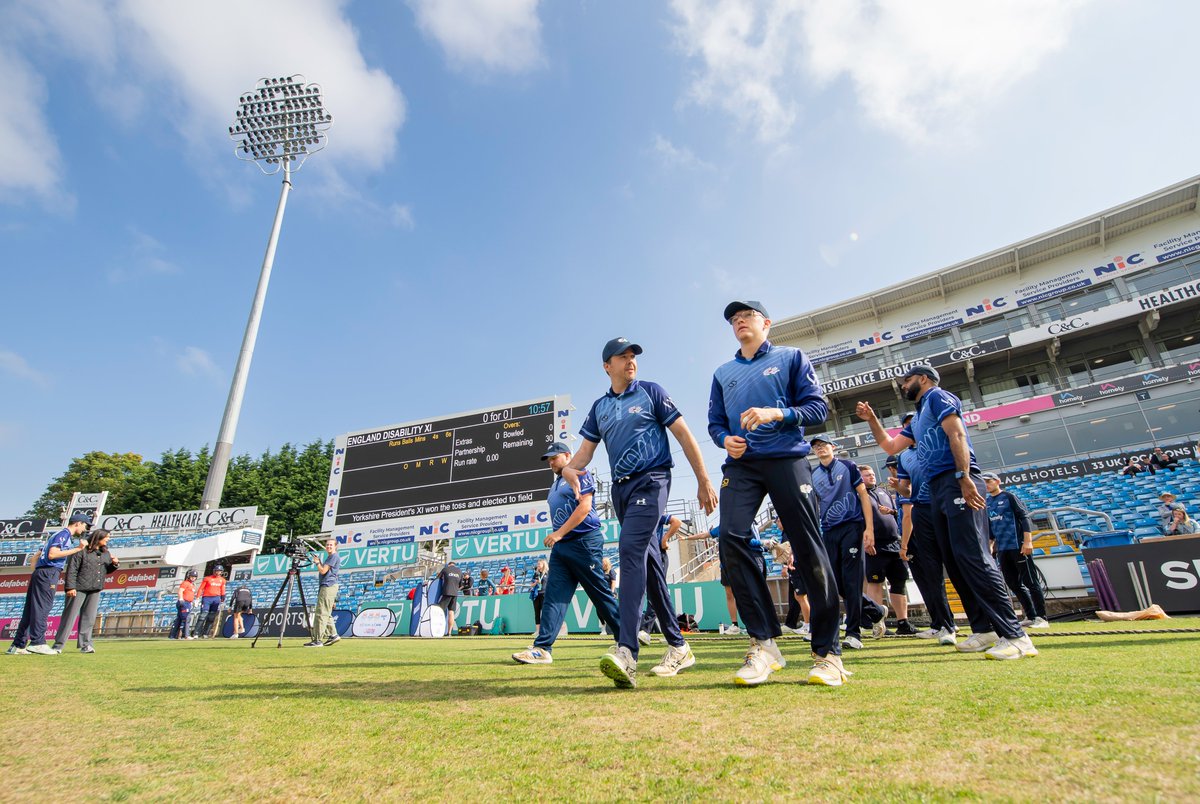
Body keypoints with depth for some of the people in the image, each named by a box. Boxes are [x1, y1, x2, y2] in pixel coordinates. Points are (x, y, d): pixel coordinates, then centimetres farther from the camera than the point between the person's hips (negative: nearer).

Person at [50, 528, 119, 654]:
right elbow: (71, 570, -12)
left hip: (95, 591, 6)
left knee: (89, 617, 8)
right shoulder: (82, 551, -10)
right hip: (79, 589, -6)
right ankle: (58, 644, 11)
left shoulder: (106, 553, 12)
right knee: (70, 616, 0)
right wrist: (70, 587, -17)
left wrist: (114, 564, -2)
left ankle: (85, 644, 14)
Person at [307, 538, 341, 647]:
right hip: (325, 586, 11)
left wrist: (317, 562, 2)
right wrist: (319, 561, 14)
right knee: (326, 614, 12)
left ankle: (318, 640, -12)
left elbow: (323, 571, -13)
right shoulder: (329, 557, 23)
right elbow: (323, 570, 24)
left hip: (328, 586, -11)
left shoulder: (334, 556, -9)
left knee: (321, 614, -12)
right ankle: (333, 635, 15)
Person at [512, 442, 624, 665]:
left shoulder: (580, 474, -3)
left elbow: (585, 506, -15)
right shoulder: (555, 485, 23)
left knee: (601, 594, -1)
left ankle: (627, 640, 13)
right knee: (554, 595, -1)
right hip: (561, 546, 8)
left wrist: (559, 533, -18)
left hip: (584, 541, -8)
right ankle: (542, 648, -4)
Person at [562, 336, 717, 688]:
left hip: (651, 481, -6)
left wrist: (704, 482, -6)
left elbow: (684, 435, 0)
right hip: (621, 488, 6)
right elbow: (586, 448, 10)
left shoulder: (651, 392, 3)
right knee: (649, 564, 8)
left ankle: (627, 652, -29)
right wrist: (569, 468, -14)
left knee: (631, 551, -24)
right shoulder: (599, 407, 16)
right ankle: (678, 648, 18)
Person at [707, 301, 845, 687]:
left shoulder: (791, 358, 11)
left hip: (787, 459, -3)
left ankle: (827, 652, 9)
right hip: (740, 466, 3)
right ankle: (763, 643, -8)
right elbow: (715, 422, 18)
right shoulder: (723, 374, 21)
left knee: (808, 551, -5)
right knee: (731, 538, -17)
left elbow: (818, 406, 2)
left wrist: (776, 414, -15)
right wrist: (725, 439, -5)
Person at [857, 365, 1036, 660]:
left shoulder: (937, 396, 3)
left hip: (957, 483, -10)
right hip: (937, 489, 10)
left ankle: (1015, 635, -15)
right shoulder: (917, 419, 29)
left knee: (973, 556, -17)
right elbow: (891, 447, 33)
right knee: (954, 562, 6)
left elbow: (956, 434, -12)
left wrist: (964, 478, -22)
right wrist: (872, 420, 24)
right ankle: (984, 630, 11)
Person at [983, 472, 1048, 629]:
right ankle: (1030, 617, 15)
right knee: (1013, 583, 7)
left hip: (1018, 545, -6)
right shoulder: (986, 502, 14)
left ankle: (1041, 618, 4)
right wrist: (990, 544, 16)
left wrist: (1028, 541, -17)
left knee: (1030, 582, -2)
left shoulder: (1009, 496, -3)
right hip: (1002, 549, 7)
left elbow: (1024, 517, -10)